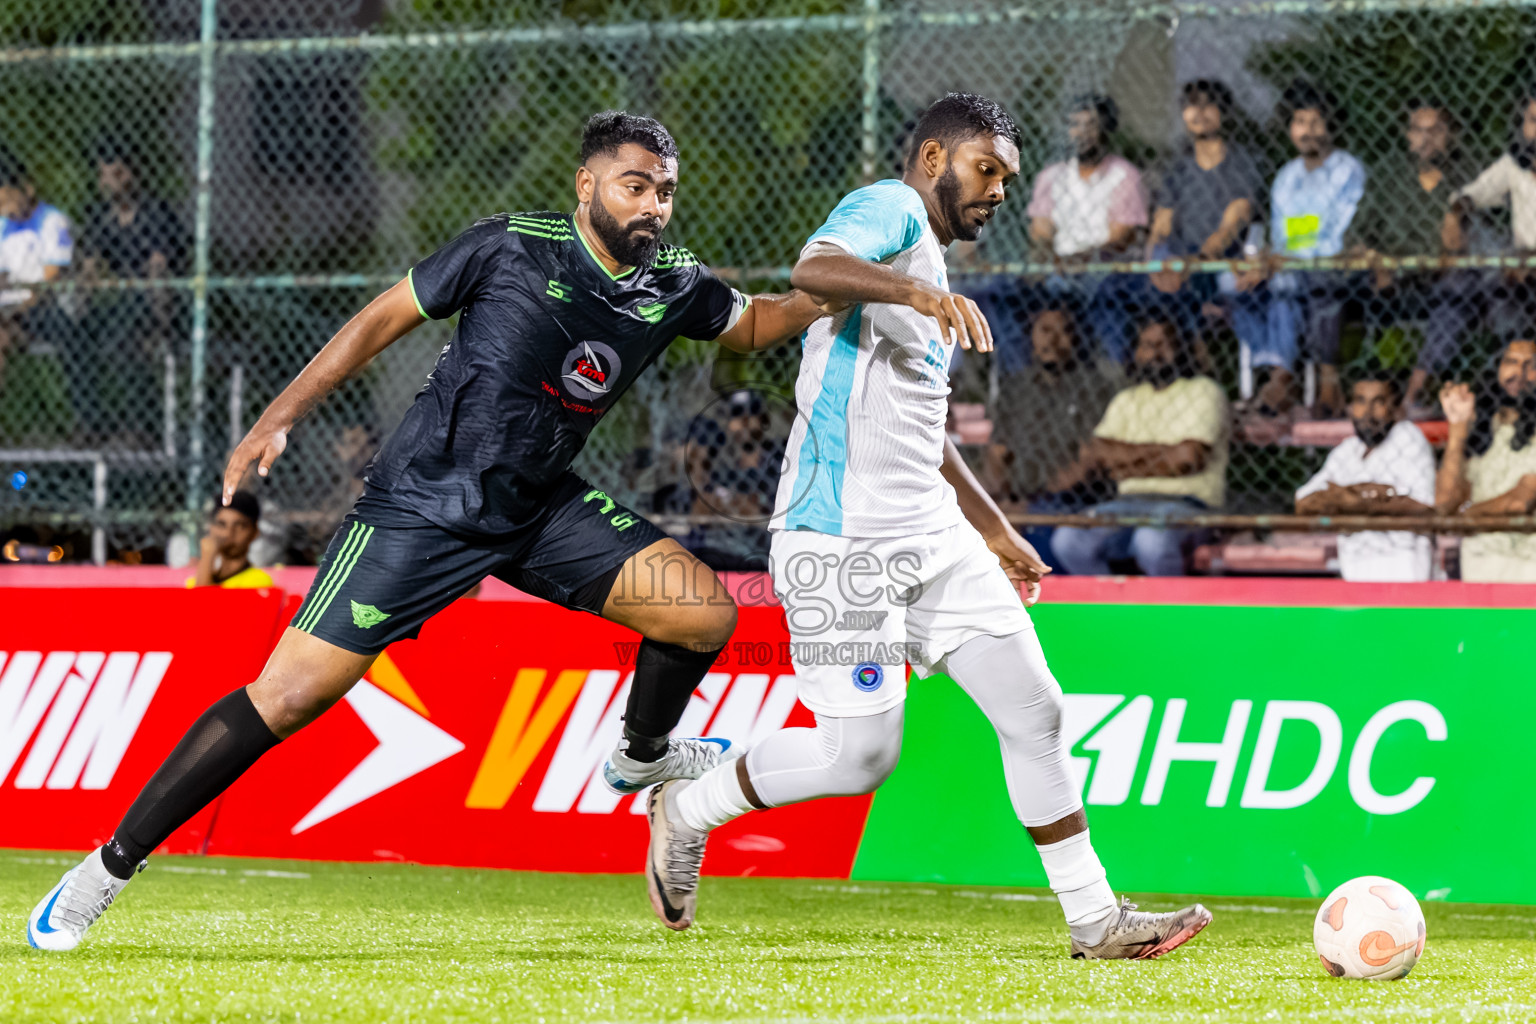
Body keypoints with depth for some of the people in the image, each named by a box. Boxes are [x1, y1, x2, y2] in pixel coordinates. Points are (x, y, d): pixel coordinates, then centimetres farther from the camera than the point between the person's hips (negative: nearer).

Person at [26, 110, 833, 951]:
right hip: (422, 504, -6)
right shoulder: (511, 249, -17)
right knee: (286, 696, -13)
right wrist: (279, 417, -10)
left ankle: (642, 757, 27)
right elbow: (383, 319, -7)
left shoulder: (673, 286, -2)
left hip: (541, 507, 6)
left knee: (705, 612, -6)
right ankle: (107, 868, -4)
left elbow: (753, 323, 19)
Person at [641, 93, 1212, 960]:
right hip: (843, 538, -9)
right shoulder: (890, 212, -6)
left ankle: (1095, 919, 6)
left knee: (1034, 709, 2)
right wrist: (918, 292, -46)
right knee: (862, 752, -9)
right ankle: (687, 811, 14)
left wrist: (994, 529, 37)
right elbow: (813, 269, -30)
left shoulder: (928, 266, 24)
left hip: (931, 533, 10)